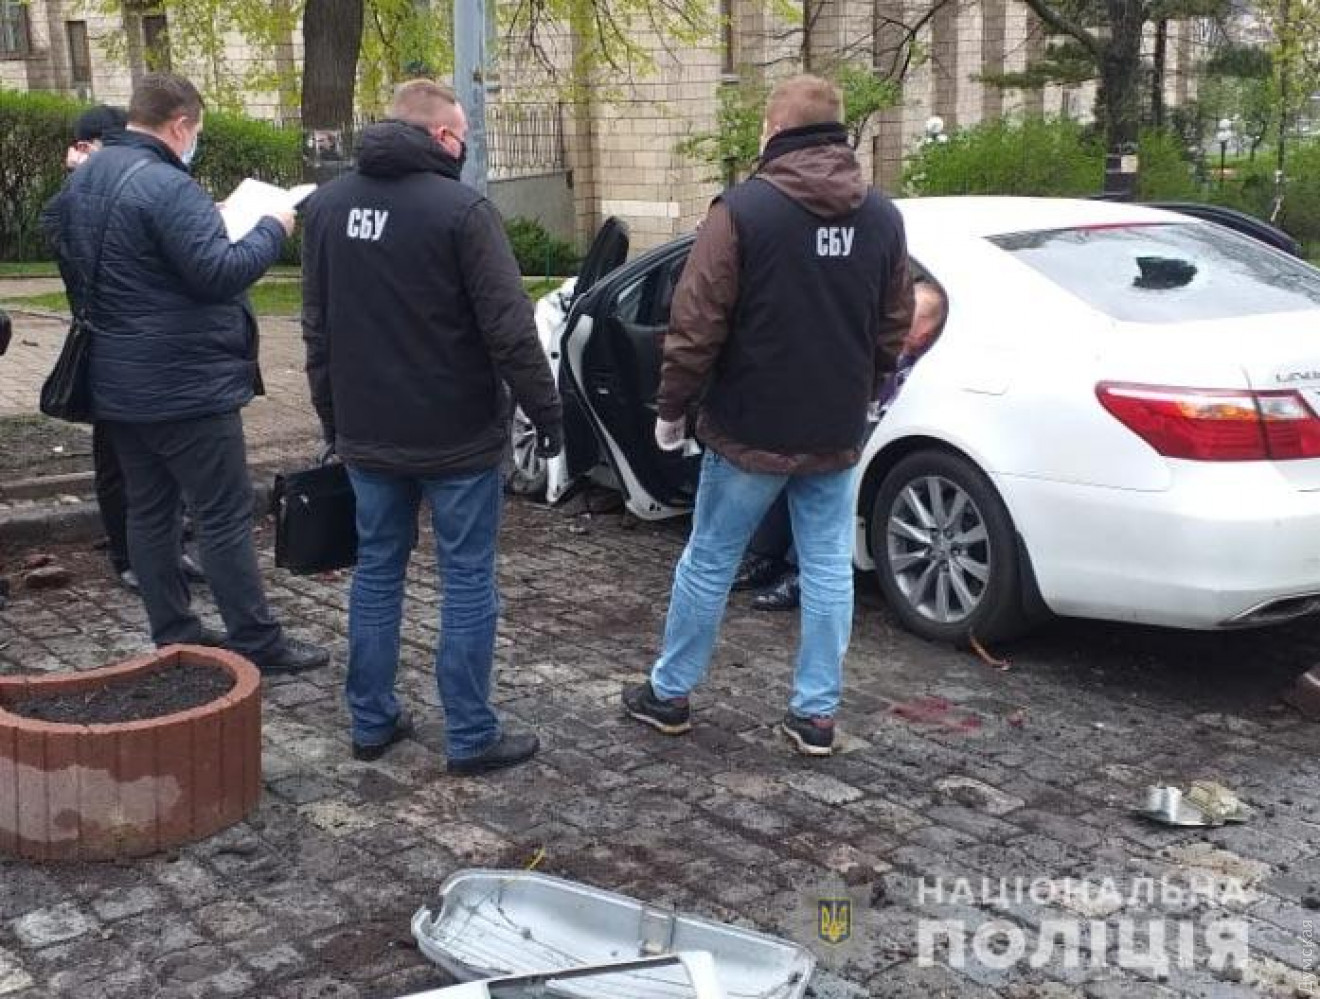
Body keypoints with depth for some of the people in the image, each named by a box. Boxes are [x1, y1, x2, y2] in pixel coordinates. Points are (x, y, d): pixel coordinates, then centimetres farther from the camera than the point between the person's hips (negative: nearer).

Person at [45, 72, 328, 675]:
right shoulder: (167, 186, -20)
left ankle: (174, 637, 21)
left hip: (117, 386, 9)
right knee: (225, 515, -2)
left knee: (149, 511, 13)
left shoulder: (83, 180, 11)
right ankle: (257, 645, 3)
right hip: (185, 386, -9)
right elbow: (220, 273, -24)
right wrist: (272, 229, -8)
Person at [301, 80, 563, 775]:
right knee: (467, 581, 3)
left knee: (376, 571, 15)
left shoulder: (328, 204, 6)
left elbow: (316, 324, 12)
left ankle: (371, 722, 22)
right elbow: (509, 327, -17)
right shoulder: (460, 209, -15)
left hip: (366, 435, 6)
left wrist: (333, 417, 20)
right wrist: (545, 408, -6)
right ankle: (471, 738, 9)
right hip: (456, 436, -6)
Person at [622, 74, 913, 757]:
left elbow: (696, 326, -14)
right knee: (828, 565, 11)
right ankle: (816, 713, 16)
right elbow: (894, 327, 10)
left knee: (709, 561, 9)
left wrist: (672, 409, -2)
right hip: (838, 433, 4)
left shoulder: (743, 208, -13)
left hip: (751, 430, -4)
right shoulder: (882, 216, 4)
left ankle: (668, 694, 23)